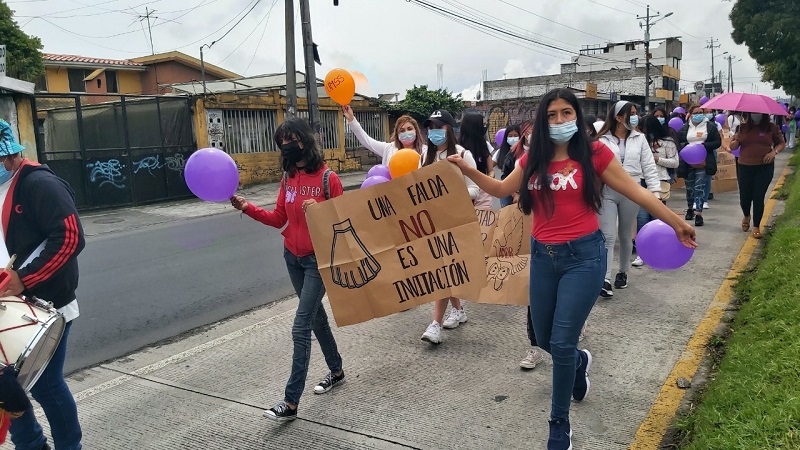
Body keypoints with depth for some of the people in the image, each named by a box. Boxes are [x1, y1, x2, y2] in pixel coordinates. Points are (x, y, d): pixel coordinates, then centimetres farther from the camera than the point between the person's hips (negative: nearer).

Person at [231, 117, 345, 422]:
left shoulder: (327, 177, -15)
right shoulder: (288, 177, 4)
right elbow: (279, 219, 5)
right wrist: (248, 208, -8)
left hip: (319, 259, -7)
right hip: (292, 256, 7)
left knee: (301, 327, -9)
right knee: (315, 315, 19)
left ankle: (291, 402, -2)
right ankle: (336, 371, 38)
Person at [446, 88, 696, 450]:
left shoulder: (594, 153, -5)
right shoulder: (534, 159, 6)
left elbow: (637, 193, 0)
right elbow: (501, 190, 18)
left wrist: (677, 224, 4)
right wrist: (467, 170, 7)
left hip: (583, 256, -4)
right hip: (543, 257, 5)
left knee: (562, 343, -5)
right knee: (544, 339, 15)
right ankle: (579, 362, 52)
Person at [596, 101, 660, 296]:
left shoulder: (639, 138, 7)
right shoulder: (603, 140, -2)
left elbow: (649, 167, 6)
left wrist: (655, 191, -3)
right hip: (607, 192, -2)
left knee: (625, 236, 13)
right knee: (608, 236, -8)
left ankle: (623, 272, 30)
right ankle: (605, 279, -9)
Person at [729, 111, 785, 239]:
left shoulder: (772, 128, 1)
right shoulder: (743, 127, 3)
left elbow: (781, 143, 11)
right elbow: (732, 146, 7)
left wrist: (774, 152, -9)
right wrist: (737, 140, -15)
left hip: (765, 168, -1)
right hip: (745, 167, 1)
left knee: (759, 197, -2)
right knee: (744, 197, 8)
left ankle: (756, 226, 10)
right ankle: (746, 215, 40)